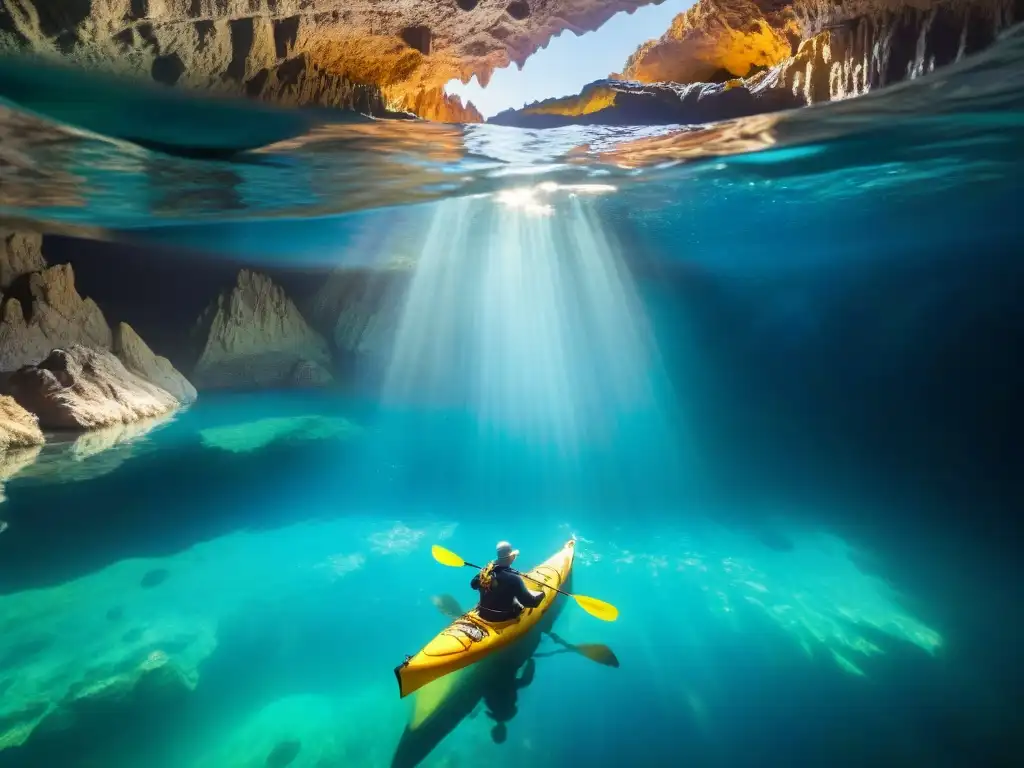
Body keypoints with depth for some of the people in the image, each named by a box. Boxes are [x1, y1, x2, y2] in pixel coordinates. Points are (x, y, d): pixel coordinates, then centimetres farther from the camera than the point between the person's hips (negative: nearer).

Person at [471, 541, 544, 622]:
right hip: (502, 618, -5)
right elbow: (529, 601, -21)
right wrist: (541, 594, -4)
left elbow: (473, 584, 8)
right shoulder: (514, 578, -26)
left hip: (483, 614, 6)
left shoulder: (486, 570, -9)